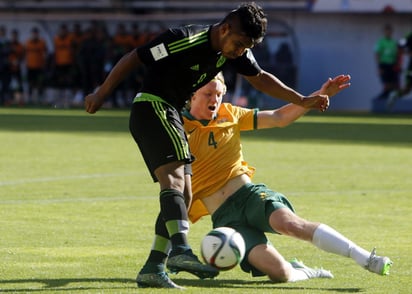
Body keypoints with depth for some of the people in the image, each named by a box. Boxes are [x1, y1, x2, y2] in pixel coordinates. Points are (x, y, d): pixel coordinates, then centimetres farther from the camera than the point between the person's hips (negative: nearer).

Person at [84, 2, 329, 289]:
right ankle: (180, 250, -44)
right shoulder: (185, 40, -23)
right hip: (151, 107, -9)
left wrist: (302, 101, 11)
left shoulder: (235, 48, 0)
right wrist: (101, 95, -8)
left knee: (183, 195, 3)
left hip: (171, 115, 9)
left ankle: (152, 268, 2)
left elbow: (259, 77, 15)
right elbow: (133, 59, -15)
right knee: (174, 177, -27)